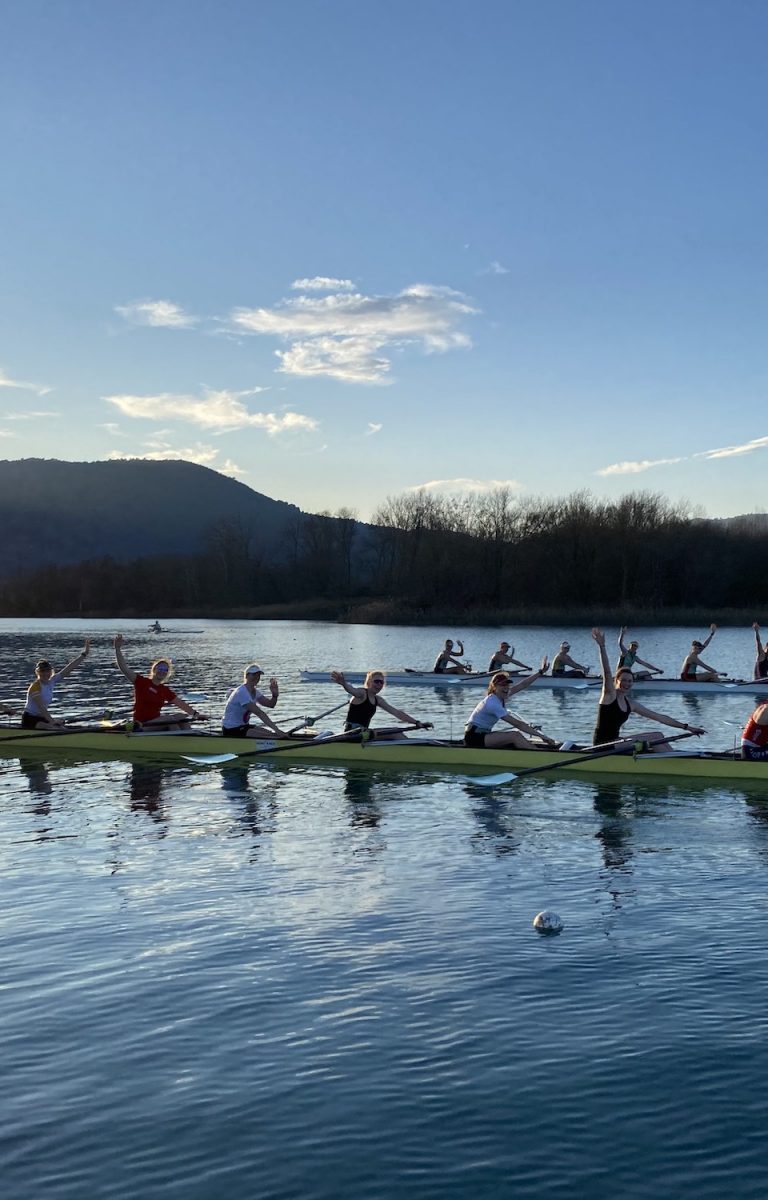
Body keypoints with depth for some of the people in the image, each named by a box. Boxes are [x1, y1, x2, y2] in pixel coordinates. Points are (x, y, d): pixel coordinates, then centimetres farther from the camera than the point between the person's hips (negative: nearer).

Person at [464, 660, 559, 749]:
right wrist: (541, 736, -23)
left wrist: (540, 672, 8)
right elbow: (517, 724, -24)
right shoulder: (493, 703, -22)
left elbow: (522, 685, 12)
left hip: (483, 734, 10)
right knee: (515, 736, -21)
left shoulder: (501, 696, 5)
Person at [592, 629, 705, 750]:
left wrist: (686, 727, 9)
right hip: (603, 745, -8)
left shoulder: (631, 704, 11)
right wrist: (602, 646, -38)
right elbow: (607, 672, -23)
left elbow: (660, 717, 12)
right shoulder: (609, 695, -7)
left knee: (658, 736, 2)